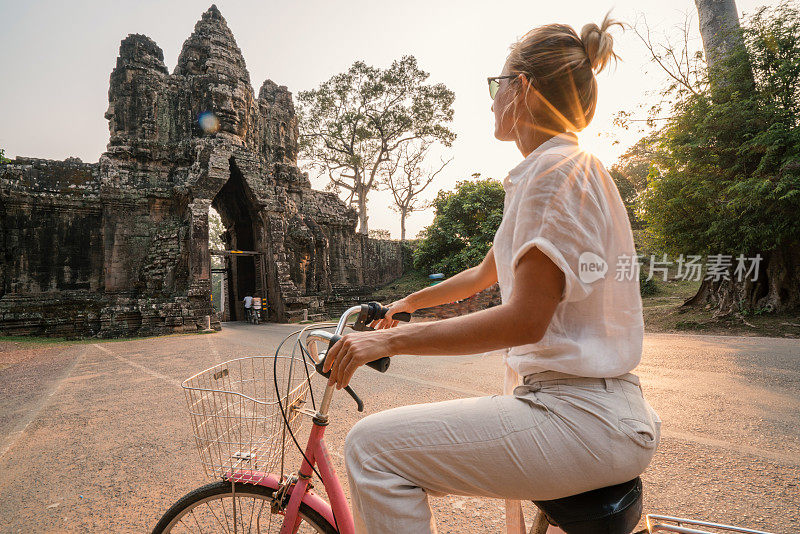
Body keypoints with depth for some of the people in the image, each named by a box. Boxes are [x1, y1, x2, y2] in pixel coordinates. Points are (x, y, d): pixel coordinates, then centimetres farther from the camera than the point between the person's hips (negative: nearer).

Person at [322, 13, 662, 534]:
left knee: (373, 446, -16)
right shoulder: (558, 171, 17)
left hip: (583, 417, -10)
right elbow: (486, 273, 23)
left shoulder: (557, 168, -15)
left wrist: (392, 339, -20)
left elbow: (525, 319, -23)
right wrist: (410, 301, 30)